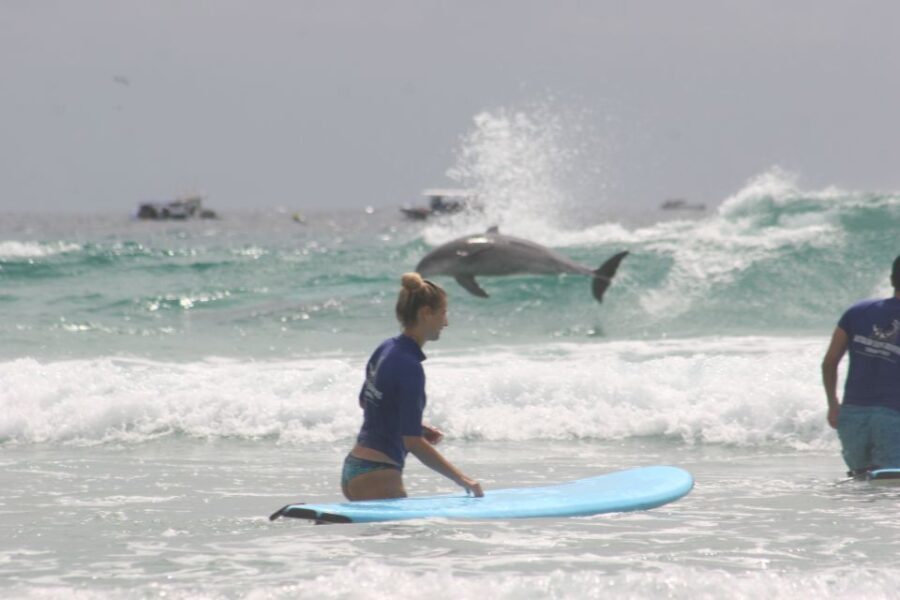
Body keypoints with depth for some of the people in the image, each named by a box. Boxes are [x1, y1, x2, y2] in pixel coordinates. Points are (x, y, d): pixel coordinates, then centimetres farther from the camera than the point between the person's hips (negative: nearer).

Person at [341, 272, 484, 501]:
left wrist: (418, 427, 22)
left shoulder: (386, 349, 8)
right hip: (377, 475, -10)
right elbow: (412, 442, -23)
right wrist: (461, 479, -20)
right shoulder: (409, 367, -19)